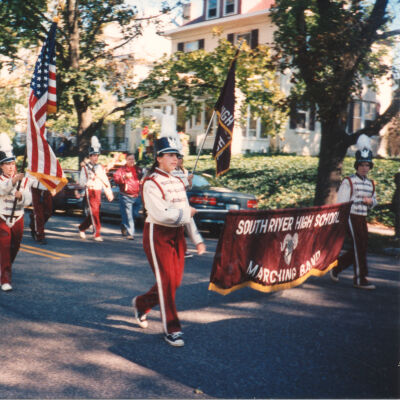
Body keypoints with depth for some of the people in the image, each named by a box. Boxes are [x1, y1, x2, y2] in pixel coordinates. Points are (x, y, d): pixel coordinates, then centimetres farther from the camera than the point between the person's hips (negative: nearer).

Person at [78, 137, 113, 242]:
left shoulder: (100, 168, 13)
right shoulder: (85, 168, 0)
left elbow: (105, 181, 11)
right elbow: (81, 182, -5)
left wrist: (109, 193, 3)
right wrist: (90, 180, -24)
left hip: (98, 192, 5)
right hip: (90, 192, -5)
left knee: (94, 213, 10)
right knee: (94, 212, -11)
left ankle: (82, 228, 30)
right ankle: (97, 234, -8)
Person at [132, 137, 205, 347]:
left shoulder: (178, 182, 13)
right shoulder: (151, 183, -12)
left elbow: (187, 214, 16)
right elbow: (161, 214, -23)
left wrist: (197, 239, 11)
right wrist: (186, 213, -9)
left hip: (177, 235, 8)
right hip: (158, 236, -8)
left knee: (175, 281, 11)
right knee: (166, 281, -6)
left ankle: (141, 303, 35)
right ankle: (171, 330, 5)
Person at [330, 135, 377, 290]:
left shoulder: (370, 184, 14)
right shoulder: (349, 181, -7)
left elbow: (374, 200, 24)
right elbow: (341, 202, -10)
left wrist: (370, 201, 1)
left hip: (363, 219, 8)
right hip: (352, 217, -8)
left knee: (362, 247, 10)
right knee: (359, 247, -8)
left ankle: (336, 267, 25)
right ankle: (360, 279, 1)